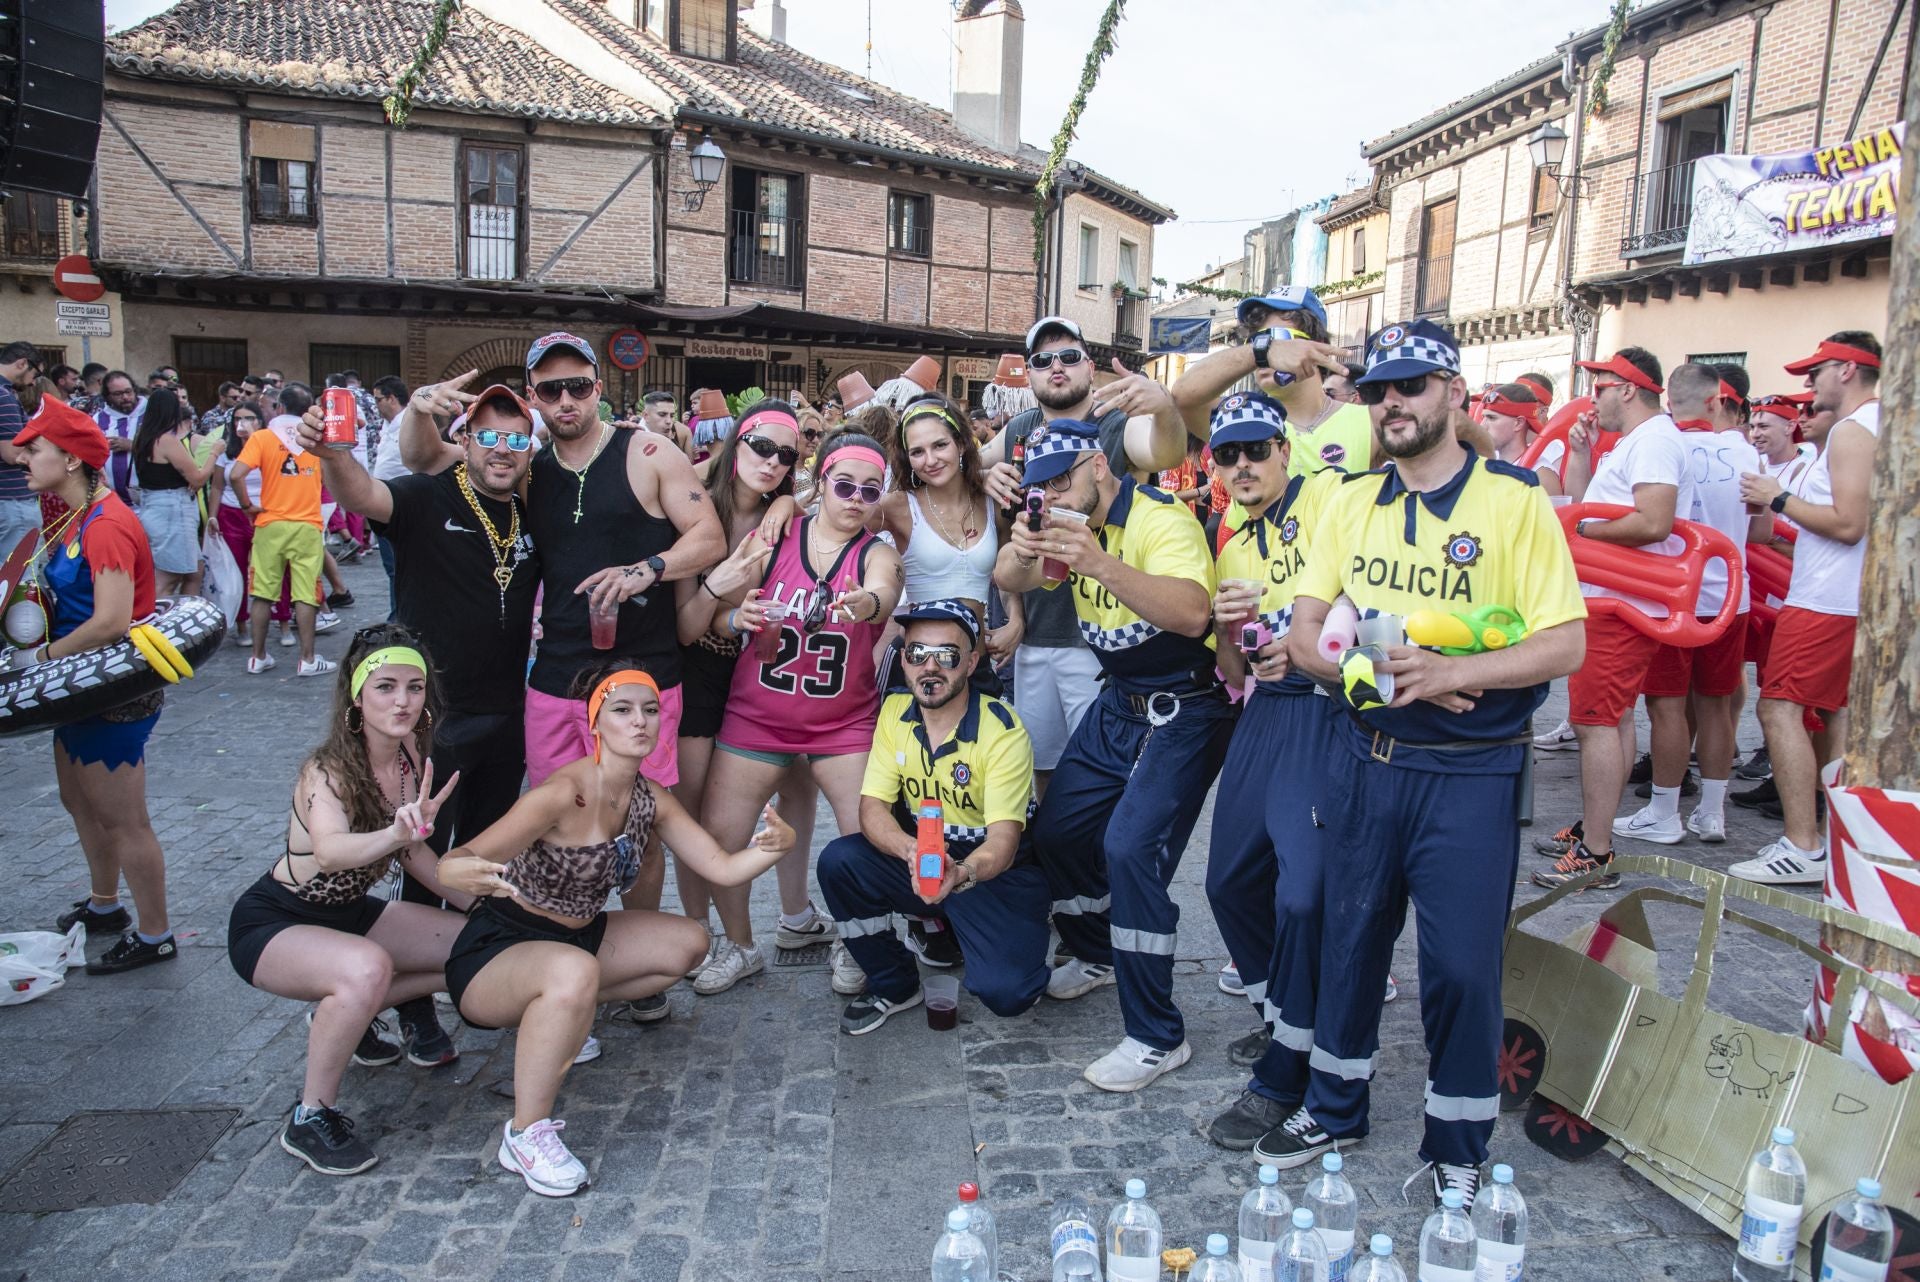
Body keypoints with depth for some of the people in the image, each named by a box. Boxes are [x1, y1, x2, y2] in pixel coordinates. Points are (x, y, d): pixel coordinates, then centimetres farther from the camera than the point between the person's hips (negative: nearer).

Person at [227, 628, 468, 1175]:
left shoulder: (411, 756, -8)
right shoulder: (328, 770, -27)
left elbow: (411, 852, 6)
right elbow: (331, 850, -49)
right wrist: (398, 831, -68)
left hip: (348, 913, 7)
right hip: (270, 923, -7)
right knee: (367, 967, -37)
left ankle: (343, 1014, 15)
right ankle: (311, 1118, -15)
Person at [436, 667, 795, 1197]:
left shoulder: (651, 799, -4)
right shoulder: (565, 793, -27)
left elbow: (723, 868, -3)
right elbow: (452, 866, -32)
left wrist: (776, 845, -23)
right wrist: (464, 871, -57)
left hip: (576, 935, 8)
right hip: (494, 950, -8)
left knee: (689, 944, 7)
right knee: (575, 972, -39)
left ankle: (556, 1017, 13)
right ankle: (526, 1134, -19)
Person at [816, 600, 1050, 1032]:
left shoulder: (1002, 730, -21)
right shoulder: (895, 711, -6)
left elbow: (1003, 841, -26)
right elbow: (873, 807, -10)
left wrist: (961, 874, -49)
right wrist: (911, 850, -33)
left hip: (993, 871, -4)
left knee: (1004, 991, -24)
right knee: (838, 861, -23)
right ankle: (895, 987, 1)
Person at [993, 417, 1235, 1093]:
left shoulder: (1163, 522, -22)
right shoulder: (1073, 525, 5)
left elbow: (1192, 613, -38)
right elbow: (1009, 581, 0)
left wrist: (1103, 565, -50)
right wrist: (1020, 551, -23)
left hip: (1183, 712, -9)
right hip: (1117, 702, 9)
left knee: (1130, 849, -21)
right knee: (1056, 828, 12)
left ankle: (1157, 1038, -8)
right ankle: (1098, 955, 39)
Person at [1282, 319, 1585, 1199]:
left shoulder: (1513, 501, -7)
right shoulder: (1351, 502, 6)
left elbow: (1565, 645, -12)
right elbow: (1305, 639, 2)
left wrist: (1447, 672, -24)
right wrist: (1381, 665, -16)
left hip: (1469, 771, -4)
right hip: (1364, 755, 4)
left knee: (1461, 962, 4)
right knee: (1350, 938, 15)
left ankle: (1457, 1147, 25)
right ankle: (1335, 1108, 35)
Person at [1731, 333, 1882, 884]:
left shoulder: (1851, 430, -14)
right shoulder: (1882, 424, 17)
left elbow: (1848, 523, -21)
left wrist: (1778, 498, -12)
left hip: (1825, 600, -11)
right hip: (1856, 598, 11)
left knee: (1780, 709, -12)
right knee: (1834, 713, 14)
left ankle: (1803, 849, -14)